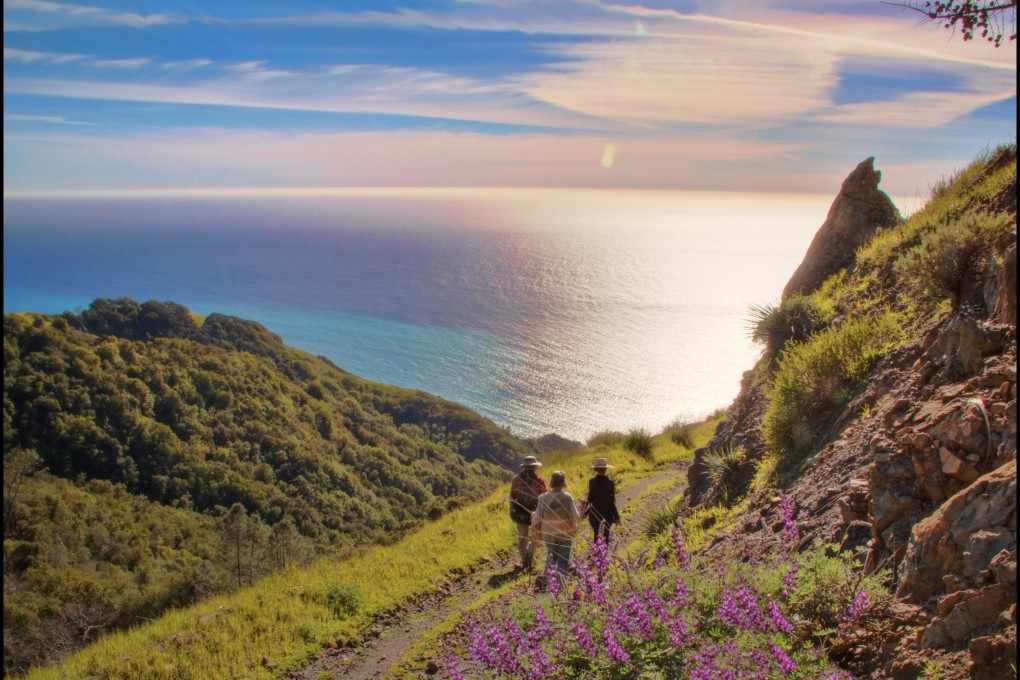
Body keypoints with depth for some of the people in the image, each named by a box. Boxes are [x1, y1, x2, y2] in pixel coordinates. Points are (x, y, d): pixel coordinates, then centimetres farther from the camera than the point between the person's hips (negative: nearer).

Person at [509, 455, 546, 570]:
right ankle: (529, 560, 4)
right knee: (534, 537, 8)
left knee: (522, 537, 12)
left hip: (520, 512, 2)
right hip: (535, 513, -2)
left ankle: (524, 561, 18)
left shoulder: (516, 479, -2)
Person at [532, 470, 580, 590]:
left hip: (548, 535, 2)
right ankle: (560, 574, -18)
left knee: (551, 556, 23)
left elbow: (536, 519, -4)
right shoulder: (567, 497, -14)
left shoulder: (543, 498, -7)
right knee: (563, 560, 8)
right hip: (565, 534, -2)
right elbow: (576, 517, -13)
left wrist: (537, 530, 15)